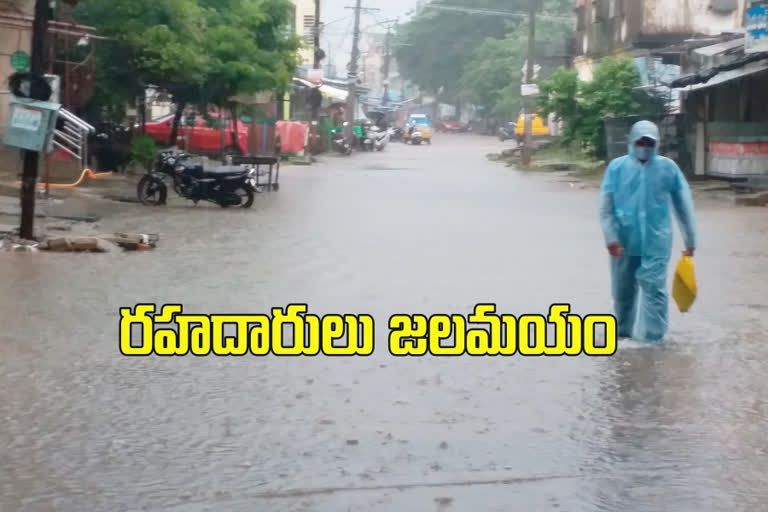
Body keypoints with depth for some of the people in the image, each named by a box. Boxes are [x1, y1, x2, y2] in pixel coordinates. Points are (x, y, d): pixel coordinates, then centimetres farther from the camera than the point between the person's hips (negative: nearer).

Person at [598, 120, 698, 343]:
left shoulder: (668, 168, 0)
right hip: (624, 241, 1)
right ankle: (623, 331, 35)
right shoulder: (617, 167, -2)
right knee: (623, 291, 15)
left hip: (656, 242, -1)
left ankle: (651, 340, -6)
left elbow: (684, 205, 6)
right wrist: (610, 237, -14)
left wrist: (690, 240, 8)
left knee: (654, 289, -8)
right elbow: (605, 206, -4)